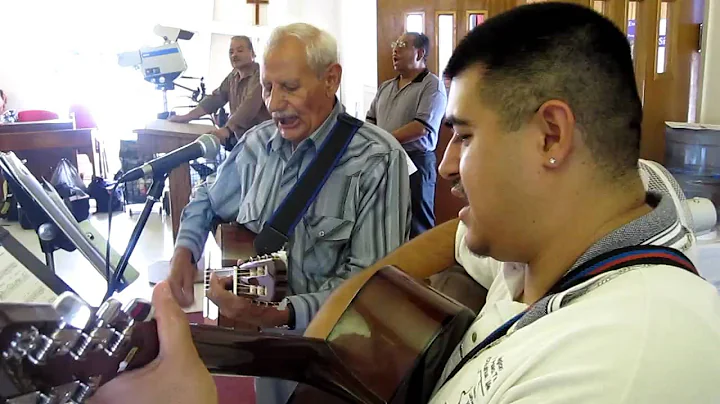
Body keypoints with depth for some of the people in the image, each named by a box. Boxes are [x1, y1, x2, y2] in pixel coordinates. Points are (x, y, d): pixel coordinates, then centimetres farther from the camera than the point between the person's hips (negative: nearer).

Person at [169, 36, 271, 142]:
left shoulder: (261, 74, -14)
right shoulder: (233, 76, 14)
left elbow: (250, 106, -27)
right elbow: (214, 99, 11)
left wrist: (227, 128, -38)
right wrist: (187, 116, 0)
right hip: (240, 138, 7)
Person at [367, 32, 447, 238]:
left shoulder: (432, 86, -8)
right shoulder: (385, 87, 16)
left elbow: (421, 128, -18)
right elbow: (370, 120, 17)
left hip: (415, 162, -7)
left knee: (417, 226, 0)